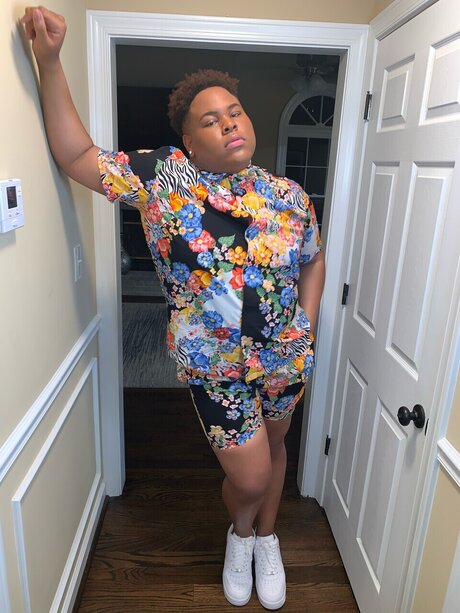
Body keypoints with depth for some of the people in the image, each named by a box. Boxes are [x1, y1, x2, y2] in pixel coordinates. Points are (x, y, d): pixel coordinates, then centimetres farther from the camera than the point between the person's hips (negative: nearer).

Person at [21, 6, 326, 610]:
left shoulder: (289, 195, -5)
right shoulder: (162, 176, -11)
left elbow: (313, 260, 8)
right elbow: (77, 157, -9)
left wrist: (307, 324, -1)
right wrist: (50, 63, -15)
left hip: (286, 356, 4)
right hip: (215, 367, -3)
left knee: (273, 446, 22)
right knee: (249, 475, 3)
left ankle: (267, 538, 54)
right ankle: (240, 533, 44)